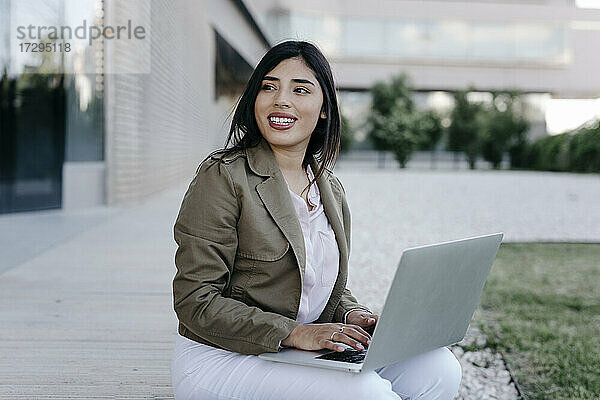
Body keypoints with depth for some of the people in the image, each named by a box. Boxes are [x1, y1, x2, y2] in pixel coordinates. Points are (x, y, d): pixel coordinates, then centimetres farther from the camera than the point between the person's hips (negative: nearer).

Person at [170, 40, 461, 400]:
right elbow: (196, 301, -15)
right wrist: (293, 333, -23)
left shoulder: (331, 188, 10)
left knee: (438, 368, -11)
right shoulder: (223, 176, -11)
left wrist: (353, 315, -4)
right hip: (220, 360, -7)